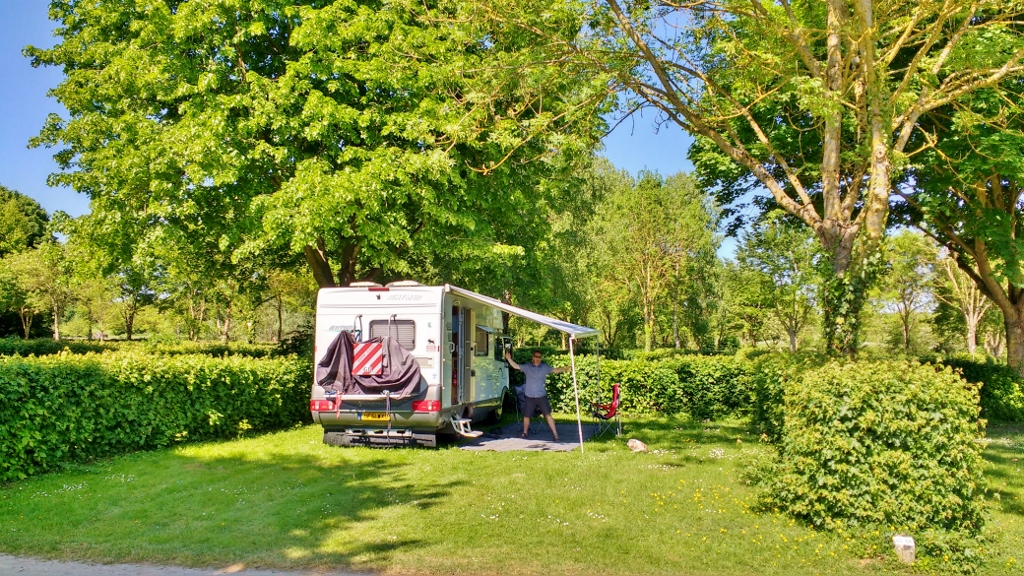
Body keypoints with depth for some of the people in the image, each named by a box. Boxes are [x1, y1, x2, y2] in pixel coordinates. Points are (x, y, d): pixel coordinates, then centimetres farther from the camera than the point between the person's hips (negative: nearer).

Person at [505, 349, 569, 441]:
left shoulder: (545, 367, 1)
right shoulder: (527, 367, 3)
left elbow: (555, 370, -6)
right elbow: (516, 366, 4)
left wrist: (563, 369, -22)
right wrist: (509, 359, -8)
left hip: (541, 396, -2)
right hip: (530, 397, 2)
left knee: (548, 415, -6)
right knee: (526, 416, 10)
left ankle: (555, 434, -1)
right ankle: (525, 433, 32)